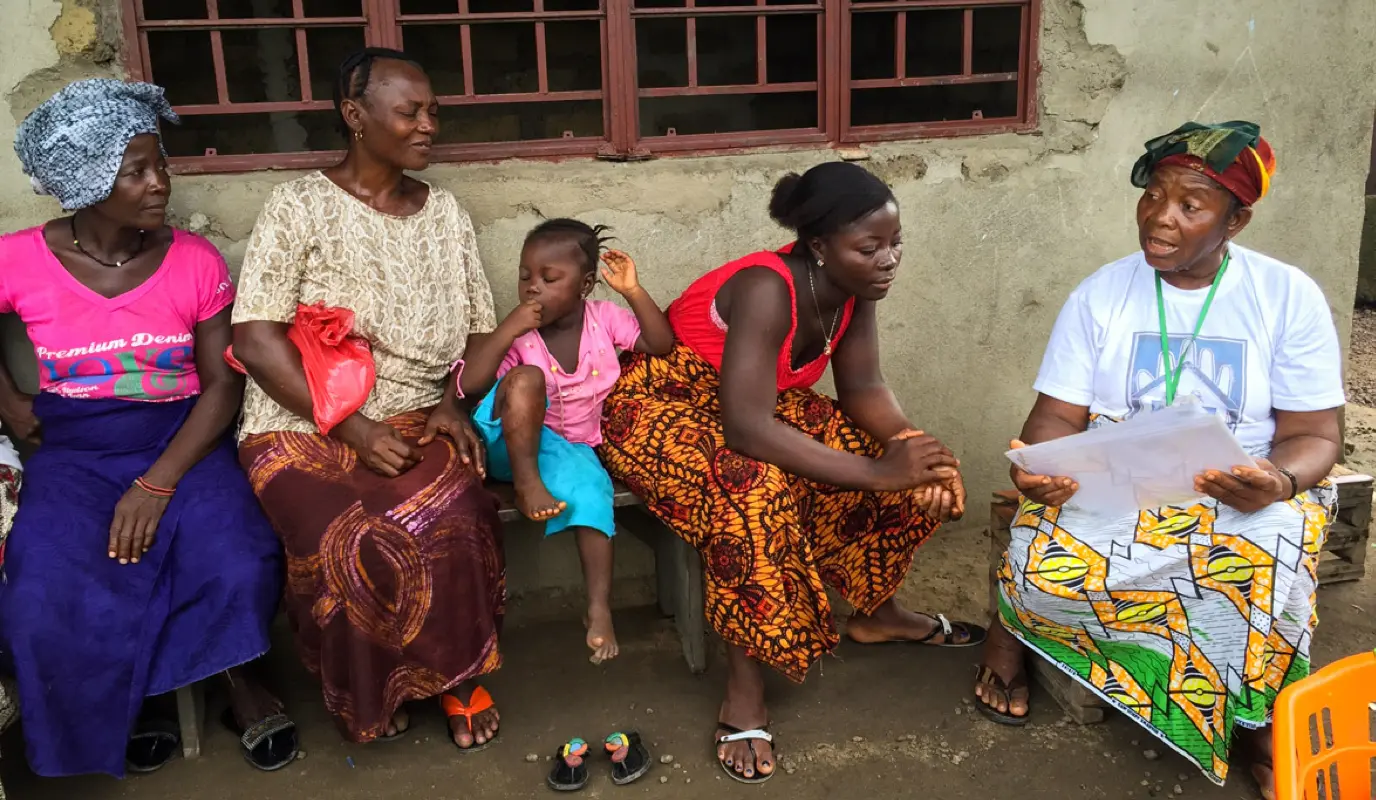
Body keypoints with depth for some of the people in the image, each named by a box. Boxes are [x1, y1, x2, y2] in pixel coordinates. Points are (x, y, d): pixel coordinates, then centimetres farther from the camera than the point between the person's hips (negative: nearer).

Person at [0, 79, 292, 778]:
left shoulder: (196, 261, -5)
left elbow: (222, 384, -6)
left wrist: (158, 484, -17)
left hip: (182, 443, 0)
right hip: (72, 454, 1)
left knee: (241, 570, -27)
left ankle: (239, 677, 6)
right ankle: (134, 696, 8)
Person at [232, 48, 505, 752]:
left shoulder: (444, 212, 11)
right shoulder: (299, 206, -3)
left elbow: (480, 329, 15)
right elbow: (255, 340, -10)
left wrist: (452, 404, -5)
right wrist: (355, 429, -17)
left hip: (416, 424, 3)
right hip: (305, 426, -3)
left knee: (450, 521, -29)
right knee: (351, 546, -31)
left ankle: (455, 675, -2)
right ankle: (370, 693, 0)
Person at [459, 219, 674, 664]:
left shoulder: (603, 319, -3)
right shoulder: (516, 332, -10)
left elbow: (661, 344, -8)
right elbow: (469, 385, -20)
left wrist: (633, 292, -18)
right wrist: (508, 330, -29)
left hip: (570, 447, 2)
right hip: (513, 441, -2)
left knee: (591, 491, -30)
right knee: (525, 377, -31)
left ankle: (599, 607, -22)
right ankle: (526, 482, -25)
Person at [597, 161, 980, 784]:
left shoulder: (852, 286, -11)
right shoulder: (767, 290, -34)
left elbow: (863, 389, -7)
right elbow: (746, 429, -42)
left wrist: (910, 450, -28)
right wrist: (877, 471, -42)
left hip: (760, 402, 8)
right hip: (661, 405, -7)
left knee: (913, 473, -2)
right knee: (756, 486, -38)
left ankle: (876, 613, 20)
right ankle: (744, 690, -25)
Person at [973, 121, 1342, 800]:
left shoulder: (1289, 297, -1)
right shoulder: (1101, 294, 2)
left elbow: (1313, 436, -3)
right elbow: (1058, 416, -1)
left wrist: (1280, 481, -27)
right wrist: (1037, 468, -25)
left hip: (1243, 498, 0)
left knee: (1264, 567, -34)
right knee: (1038, 566, -31)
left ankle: (1257, 720, -5)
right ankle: (1008, 623, 6)